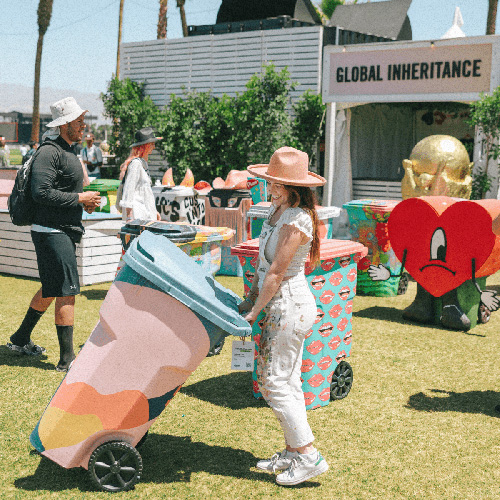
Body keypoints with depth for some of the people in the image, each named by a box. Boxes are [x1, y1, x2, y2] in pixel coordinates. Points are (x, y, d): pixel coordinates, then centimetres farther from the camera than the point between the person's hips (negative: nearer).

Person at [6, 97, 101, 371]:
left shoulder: (66, 151, 18)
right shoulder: (49, 152, -14)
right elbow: (41, 192, -23)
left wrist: (84, 201, 9)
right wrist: (79, 198, -18)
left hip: (65, 230, 11)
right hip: (52, 232, -10)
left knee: (51, 289, 18)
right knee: (67, 291, -10)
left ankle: (21, 339, 33)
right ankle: (67, 359, -4)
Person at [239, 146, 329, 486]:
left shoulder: (296, 220, -22)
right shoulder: (278, 209, 8)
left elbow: (277, 273, -21)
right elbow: (265, 261, 16)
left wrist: (254, 311, -14)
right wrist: (252, 295, 15)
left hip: (290, 306, -10)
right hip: (286, 305, 10)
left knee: (274, 383, -3)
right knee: (288, 381, 15)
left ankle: (309, 456, 4)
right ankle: (292, 452, 25)